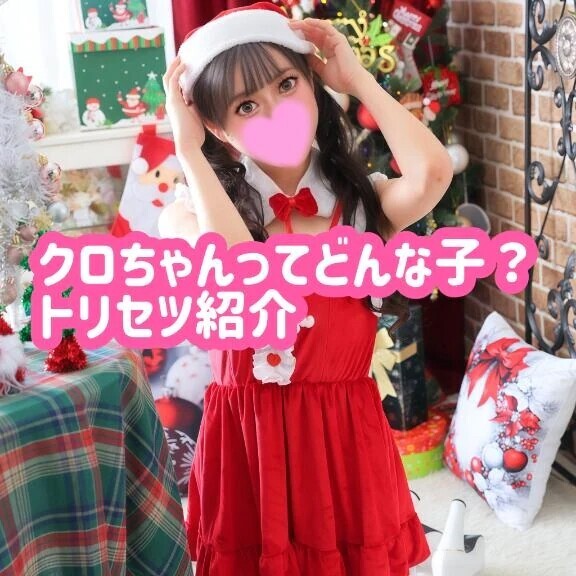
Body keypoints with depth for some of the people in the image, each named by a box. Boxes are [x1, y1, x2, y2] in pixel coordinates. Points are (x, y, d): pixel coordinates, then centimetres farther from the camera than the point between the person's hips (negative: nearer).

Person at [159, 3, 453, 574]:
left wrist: (357, 77, -9)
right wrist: (187, 148, -19)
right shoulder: (191, 211, -6)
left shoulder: (361, 200, 0)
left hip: (345, 434, 1)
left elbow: (433, 173, -22)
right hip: (248, 438, -1)